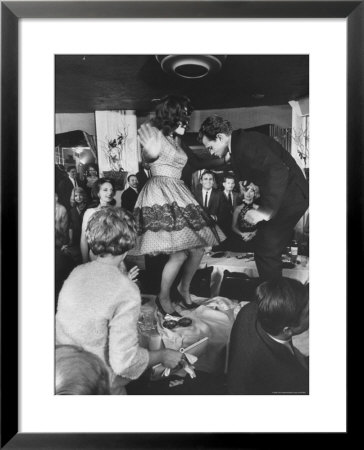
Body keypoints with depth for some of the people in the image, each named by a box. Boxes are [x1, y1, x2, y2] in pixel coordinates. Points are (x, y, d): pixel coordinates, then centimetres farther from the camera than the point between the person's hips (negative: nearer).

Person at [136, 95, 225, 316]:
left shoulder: (175, 140, 20)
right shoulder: (156, 134, -6)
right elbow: (148, 157, -27)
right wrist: (151, 152, -47)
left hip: (178, 195, 9)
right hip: (160, 196, -9)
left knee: (198, 247, 3)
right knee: (180, 252, -15)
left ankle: (184, 289, 25)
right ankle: (164, 298, 7)